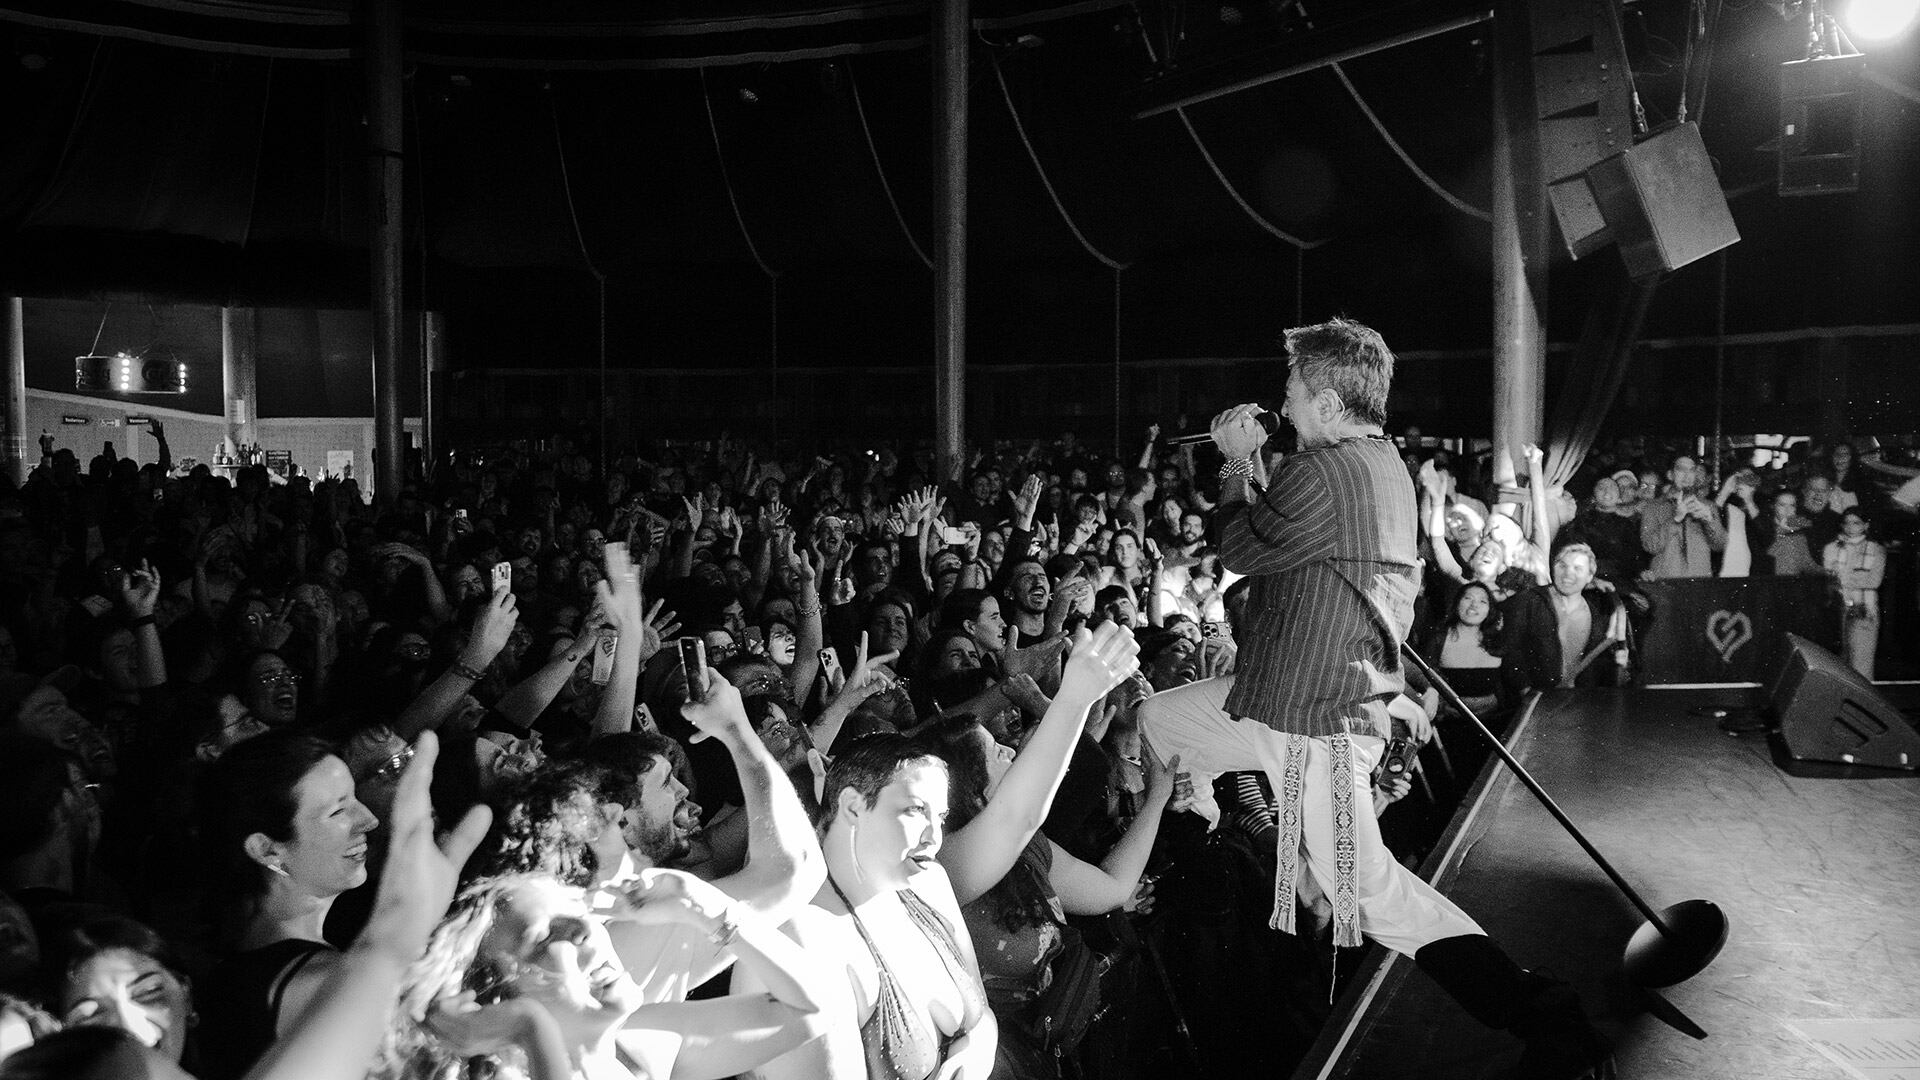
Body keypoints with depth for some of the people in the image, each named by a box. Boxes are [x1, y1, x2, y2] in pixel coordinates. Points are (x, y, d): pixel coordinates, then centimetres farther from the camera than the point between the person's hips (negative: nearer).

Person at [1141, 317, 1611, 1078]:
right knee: (1155, 718, 20)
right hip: (1342, 695, 10)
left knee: (1368, 888, -2)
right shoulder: (1384, 462, 10)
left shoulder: (1325, 471, -23)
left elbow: (1238, 551, -11)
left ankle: (1543, 1016, 3)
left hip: (1314, 717, -10)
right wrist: (1249, 464, 15)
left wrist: (1236, 465, 3)